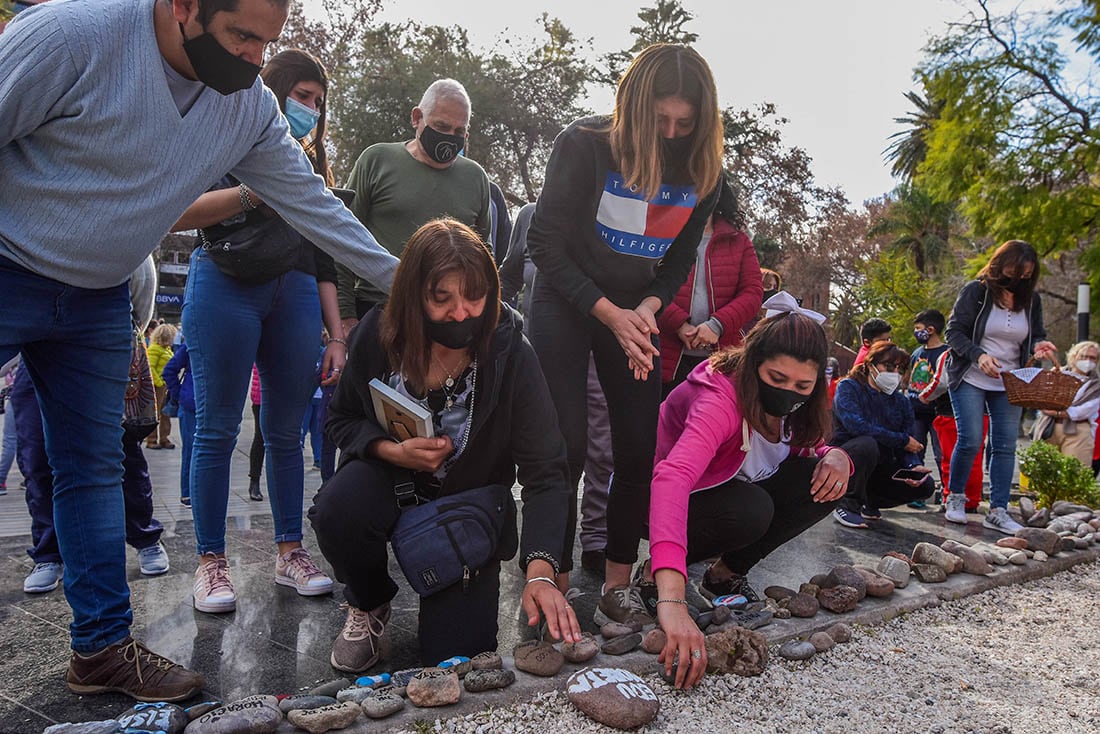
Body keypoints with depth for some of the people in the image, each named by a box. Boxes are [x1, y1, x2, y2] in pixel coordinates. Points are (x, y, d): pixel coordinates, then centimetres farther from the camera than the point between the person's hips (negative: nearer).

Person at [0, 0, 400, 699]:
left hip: (98, 301, 5)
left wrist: (400, 278, 0)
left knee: (95, 469, 9)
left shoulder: (251, 106, -4)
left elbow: (312, 202, 1)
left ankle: (103, 647, 18)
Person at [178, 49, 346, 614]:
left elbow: (324, 260, 21)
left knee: (286, 432, 4)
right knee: (217, 429, -5)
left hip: (296, 295, 4)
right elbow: (180, 212, -4)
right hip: (226, 285, -4)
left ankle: (289, 551, 12)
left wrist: (337, 336, 12)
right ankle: (210, 561, 2)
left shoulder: (311, 164, 26)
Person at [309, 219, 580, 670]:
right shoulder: (379, 336, -19)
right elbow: (341, 419, -2)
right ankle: (370, 604, 1)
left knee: (456, 654, -11)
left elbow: (545, 472, -26)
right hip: (391, 477, 1)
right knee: (336, 511, -34)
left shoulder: (510, 354, -24)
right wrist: (394, 451, -24)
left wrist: (540, 574, -39)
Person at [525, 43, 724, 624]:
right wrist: (609, 313, -21)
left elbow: (679, 261, 5)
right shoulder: (585, 145, -18)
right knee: (565, 448, -11)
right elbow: (545, 243, -16)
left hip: (636, 311, 4)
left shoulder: (701, 170, -5)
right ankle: (555, 590, 1)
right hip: (566, 303, -4)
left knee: (640, 450, -1)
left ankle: (618, 586, 11)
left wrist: (648, 308, -15)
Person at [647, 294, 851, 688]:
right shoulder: (720, 398, -35)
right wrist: (671, 598, -63)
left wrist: (836, 456, -24)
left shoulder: (794, 404, -11)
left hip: (733, 496, 7)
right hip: (673, 505, -7)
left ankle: (727, 573, -2)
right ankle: (658, 566, -9)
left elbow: (811, 449, 4)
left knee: (823, 480, -13)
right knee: (751, 509, -35)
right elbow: (672, 478, -51)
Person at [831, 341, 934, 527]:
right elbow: (855, 425, -27)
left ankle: (868, 502, 10)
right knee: (867, 444, -36)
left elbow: (908, 447, 3)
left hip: (879, 467, 6)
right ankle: (848, 505, -17)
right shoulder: (848, 387, -9)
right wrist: (902, 440, -20)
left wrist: (913, 466, -21)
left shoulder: (901, 401, 8)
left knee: (925, 485, -11)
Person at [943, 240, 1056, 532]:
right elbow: (954, 331, -10)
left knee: (1006, 445, 0)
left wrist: (1038, 346, -11)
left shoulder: (1031, 299, 6)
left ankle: (998, 511, 5)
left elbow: (1036, 335, 14)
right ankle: (954, 498, 12)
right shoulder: (976, 291, -7)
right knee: (970, 440, -9)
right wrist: (979, 355, -26)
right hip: (970, 379, -4)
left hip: (1009, 385, 5)